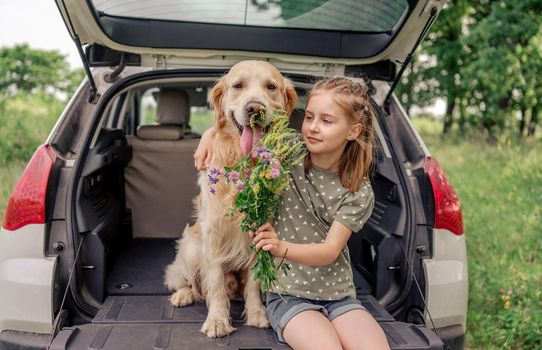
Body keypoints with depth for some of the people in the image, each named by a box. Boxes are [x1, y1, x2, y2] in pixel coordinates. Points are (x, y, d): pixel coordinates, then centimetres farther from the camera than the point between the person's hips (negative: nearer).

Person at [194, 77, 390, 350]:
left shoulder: (359, 192, -4)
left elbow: (330, 252, -13)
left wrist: (282, 248, -32)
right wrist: (211, 133, -10)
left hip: (340, 296, 2)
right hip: (288, 295, -1)